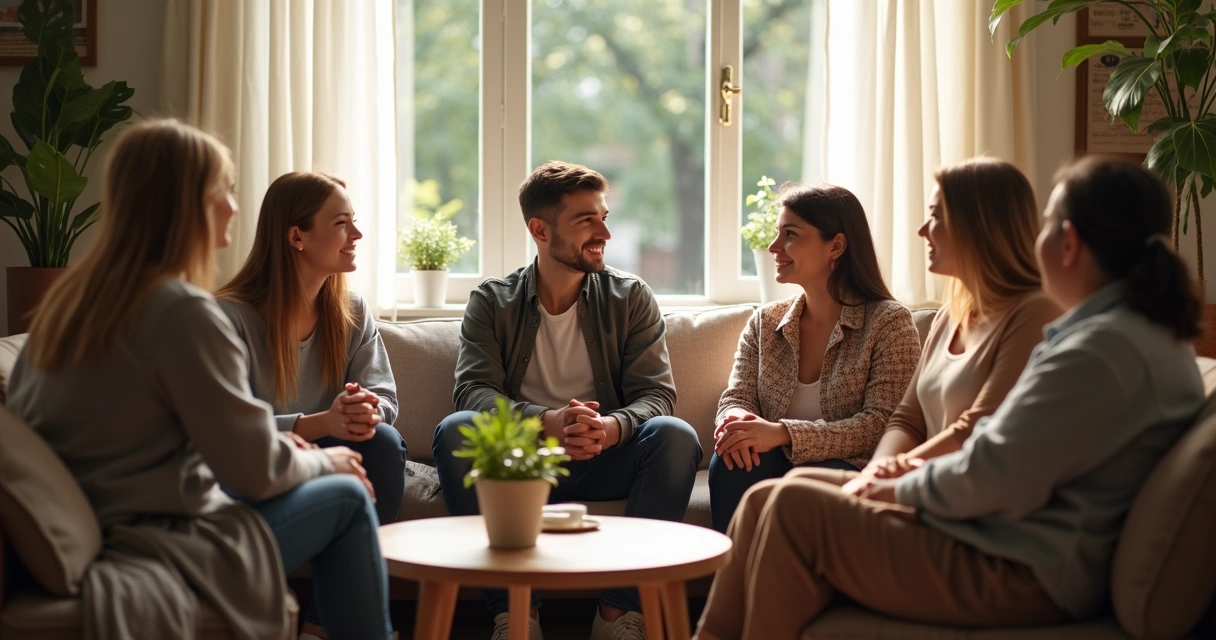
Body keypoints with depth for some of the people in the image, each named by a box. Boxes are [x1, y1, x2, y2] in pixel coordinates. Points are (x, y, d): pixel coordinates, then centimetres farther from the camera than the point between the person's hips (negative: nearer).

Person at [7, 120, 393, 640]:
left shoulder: (66, 299, 6)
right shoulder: (184, 312, -18)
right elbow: (256, 470, -15)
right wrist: (323, 460, 6)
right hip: (161, 552, -8)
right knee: (346, 496, 9)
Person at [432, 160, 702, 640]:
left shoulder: (631, 298, 6)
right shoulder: (492, 302, 4)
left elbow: (656, 393, -4)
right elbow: (474, 390, -10)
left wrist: (612, 428, -29)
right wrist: (546, 421, -31)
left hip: (604, 462, 1)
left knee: (676, 436, -28)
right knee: (454, 431, -29)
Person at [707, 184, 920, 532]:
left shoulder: (889, 323, -3)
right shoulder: (764, 323, 13)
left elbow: (882, 424, -13)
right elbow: (736, 398, 7)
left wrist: (783, 433, -25)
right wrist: (737, 422, -21)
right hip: (776, 468, 4)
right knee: (733, 458, -29)